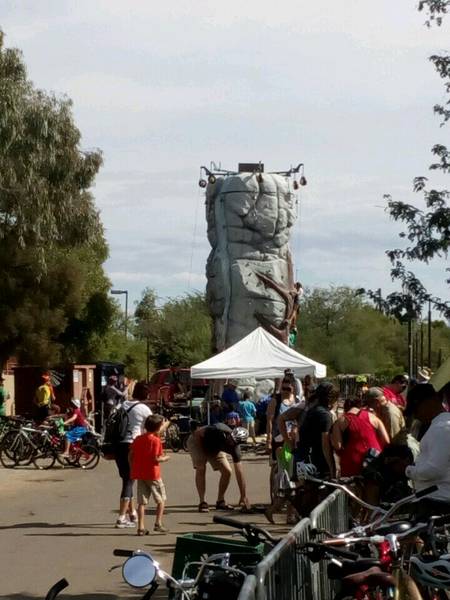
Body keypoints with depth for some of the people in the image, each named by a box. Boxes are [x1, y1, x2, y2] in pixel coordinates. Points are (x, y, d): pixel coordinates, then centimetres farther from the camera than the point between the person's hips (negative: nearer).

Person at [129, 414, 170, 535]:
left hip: (139, 474, 6)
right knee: (161, 499, 10)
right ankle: (158, 523, 5)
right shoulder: (155, 440, -12)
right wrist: (165, 458, 0)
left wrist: (133, 469, 17)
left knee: (142, 501, 6)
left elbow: (131, 456, 8)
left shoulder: (138, 439, 9)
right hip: (152, 474, -6)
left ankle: (141, 527, 3)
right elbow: (155, 458, -18)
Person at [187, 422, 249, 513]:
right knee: (201, 469, -25)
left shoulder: (235, 447, -26)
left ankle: (220, 502, 7)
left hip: (214, 448, 4)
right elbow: (197, 433, -27)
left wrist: (244, 496, -26)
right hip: (197, 441, -4)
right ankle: (202, 503, -15)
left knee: (227, 471, -10)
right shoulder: (219, 430, -40)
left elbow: (239, 472, -23)